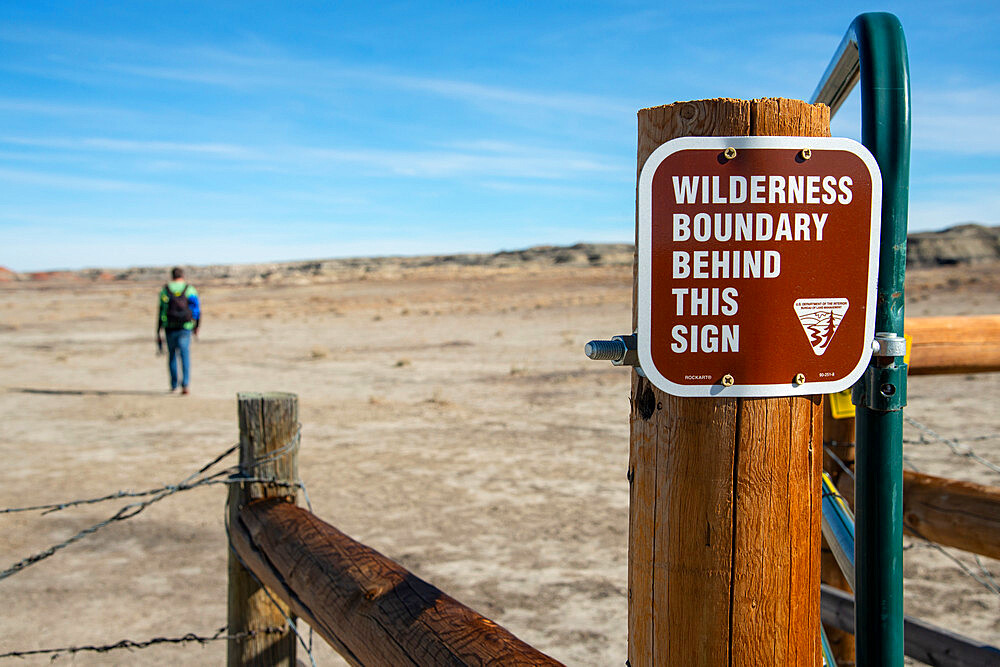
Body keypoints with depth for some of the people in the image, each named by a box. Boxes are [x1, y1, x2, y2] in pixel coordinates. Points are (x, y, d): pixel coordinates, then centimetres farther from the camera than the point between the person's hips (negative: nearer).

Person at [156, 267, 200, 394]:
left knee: (172, 355, 17)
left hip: (170, 328, 1)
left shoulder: (164, 291, 3)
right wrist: (196, 327, 11)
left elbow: (161, 312, 2)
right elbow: (197, 311, -3)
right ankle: (185, 384, -18)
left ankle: (173, 385, 23)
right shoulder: (190, 290, 1)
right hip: (185, 329, -1)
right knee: (185, 356, -3)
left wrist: (158, 333, 6)